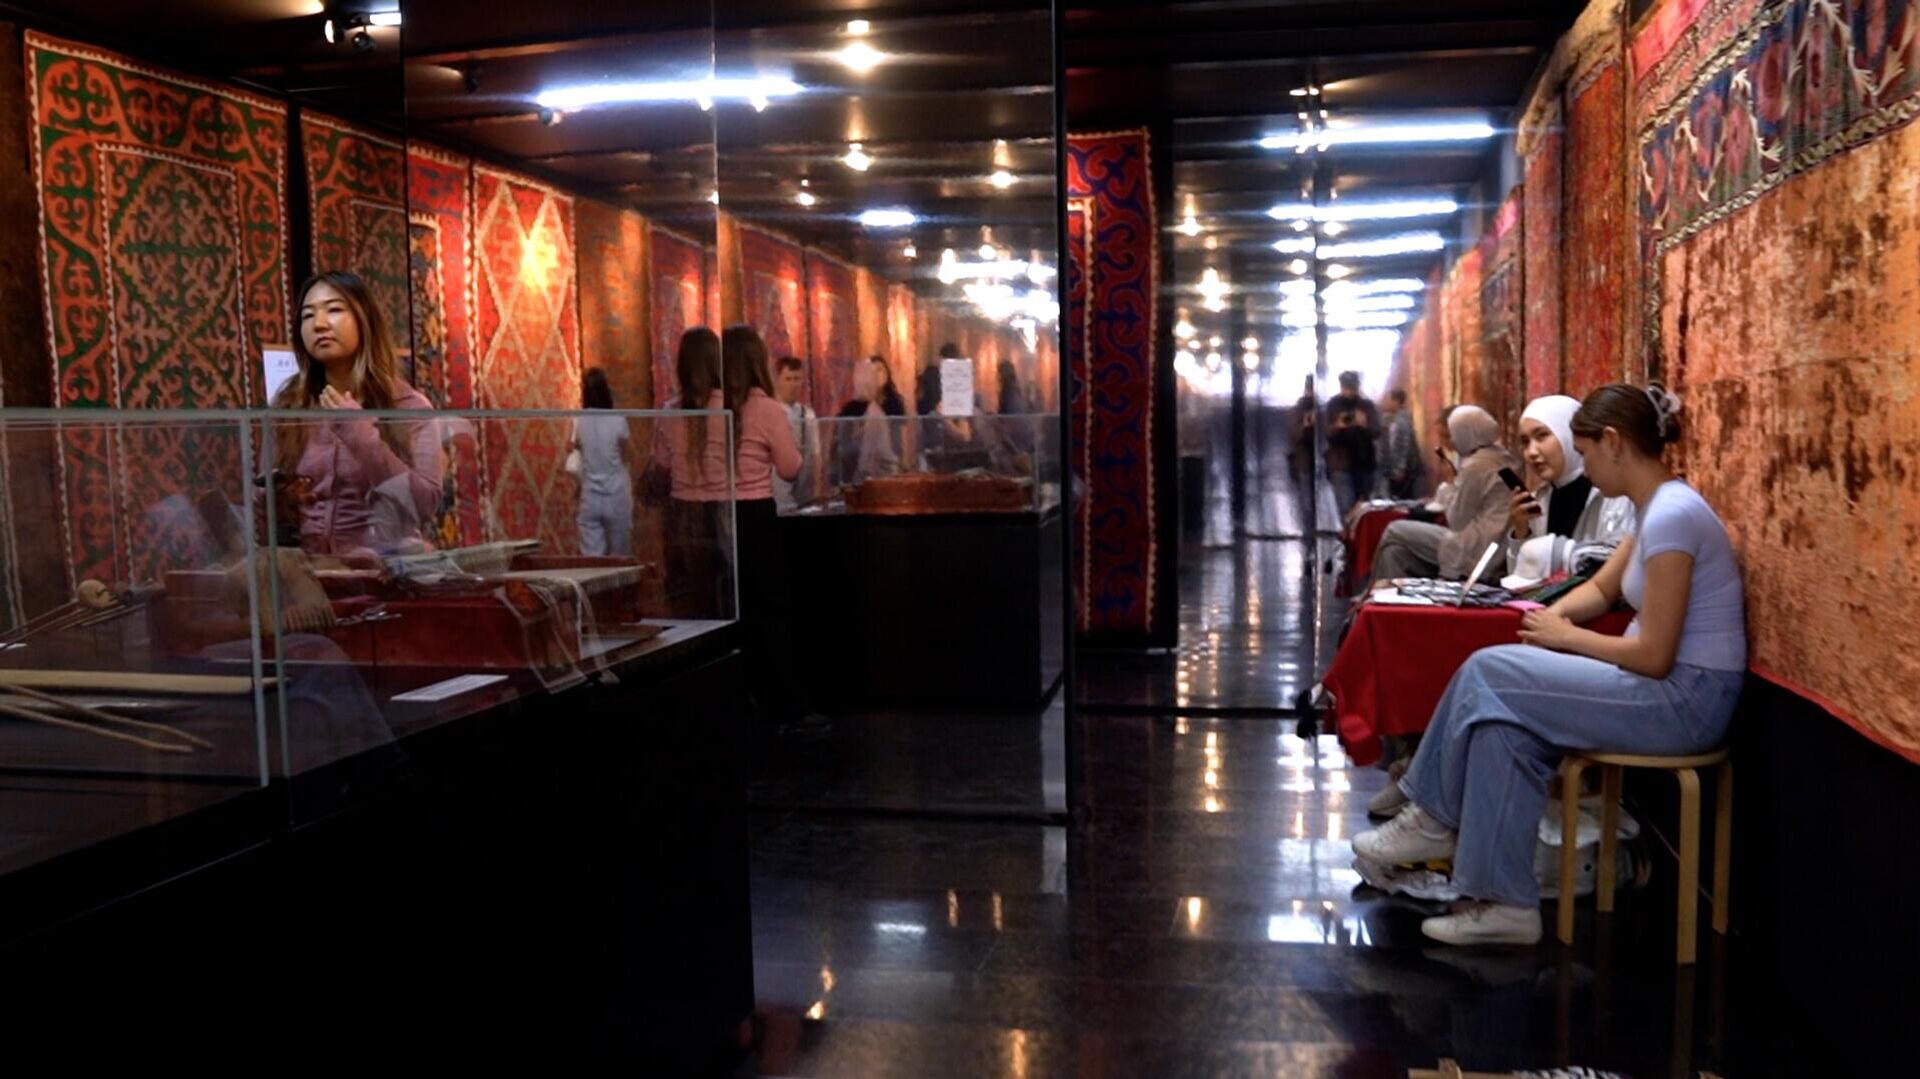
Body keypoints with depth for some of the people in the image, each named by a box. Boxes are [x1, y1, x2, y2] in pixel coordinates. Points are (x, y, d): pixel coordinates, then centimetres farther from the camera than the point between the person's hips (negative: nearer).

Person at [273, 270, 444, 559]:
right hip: (307, 564, 3)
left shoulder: (409, 406, -1)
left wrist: (361, 436, -16)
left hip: (383, 563, -3)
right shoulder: (287, 404, 7)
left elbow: (425, 505, -12)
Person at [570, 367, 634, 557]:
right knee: (619, 560, 10)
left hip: (590, 499, 2)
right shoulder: (617, 420, -10)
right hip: (617, 498, -2)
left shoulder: (580, 422, -2)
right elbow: (629, 457, 1)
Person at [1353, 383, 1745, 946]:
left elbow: (1654, 655, -23)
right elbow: (1601, 588, 22)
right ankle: (1504, 901, -3)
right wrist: (1555, 615, 2)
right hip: (1668, 686, 9)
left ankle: (1436, 819, 9)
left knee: (1490, 675, -12)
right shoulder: (1656, 507, 9)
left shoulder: (1671, 515, -22)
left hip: (1686, 698, -9)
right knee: (1505, 720, -6)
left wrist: (1568, 638, -8)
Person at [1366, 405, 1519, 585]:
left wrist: (1454, 484, 3)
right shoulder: (1505, 458, 13)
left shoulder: (1475, 464, -15)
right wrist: (1457, 483, 12)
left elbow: (1458, 522, -10)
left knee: (1395, 532, 2)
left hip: (1477, 552, -10)